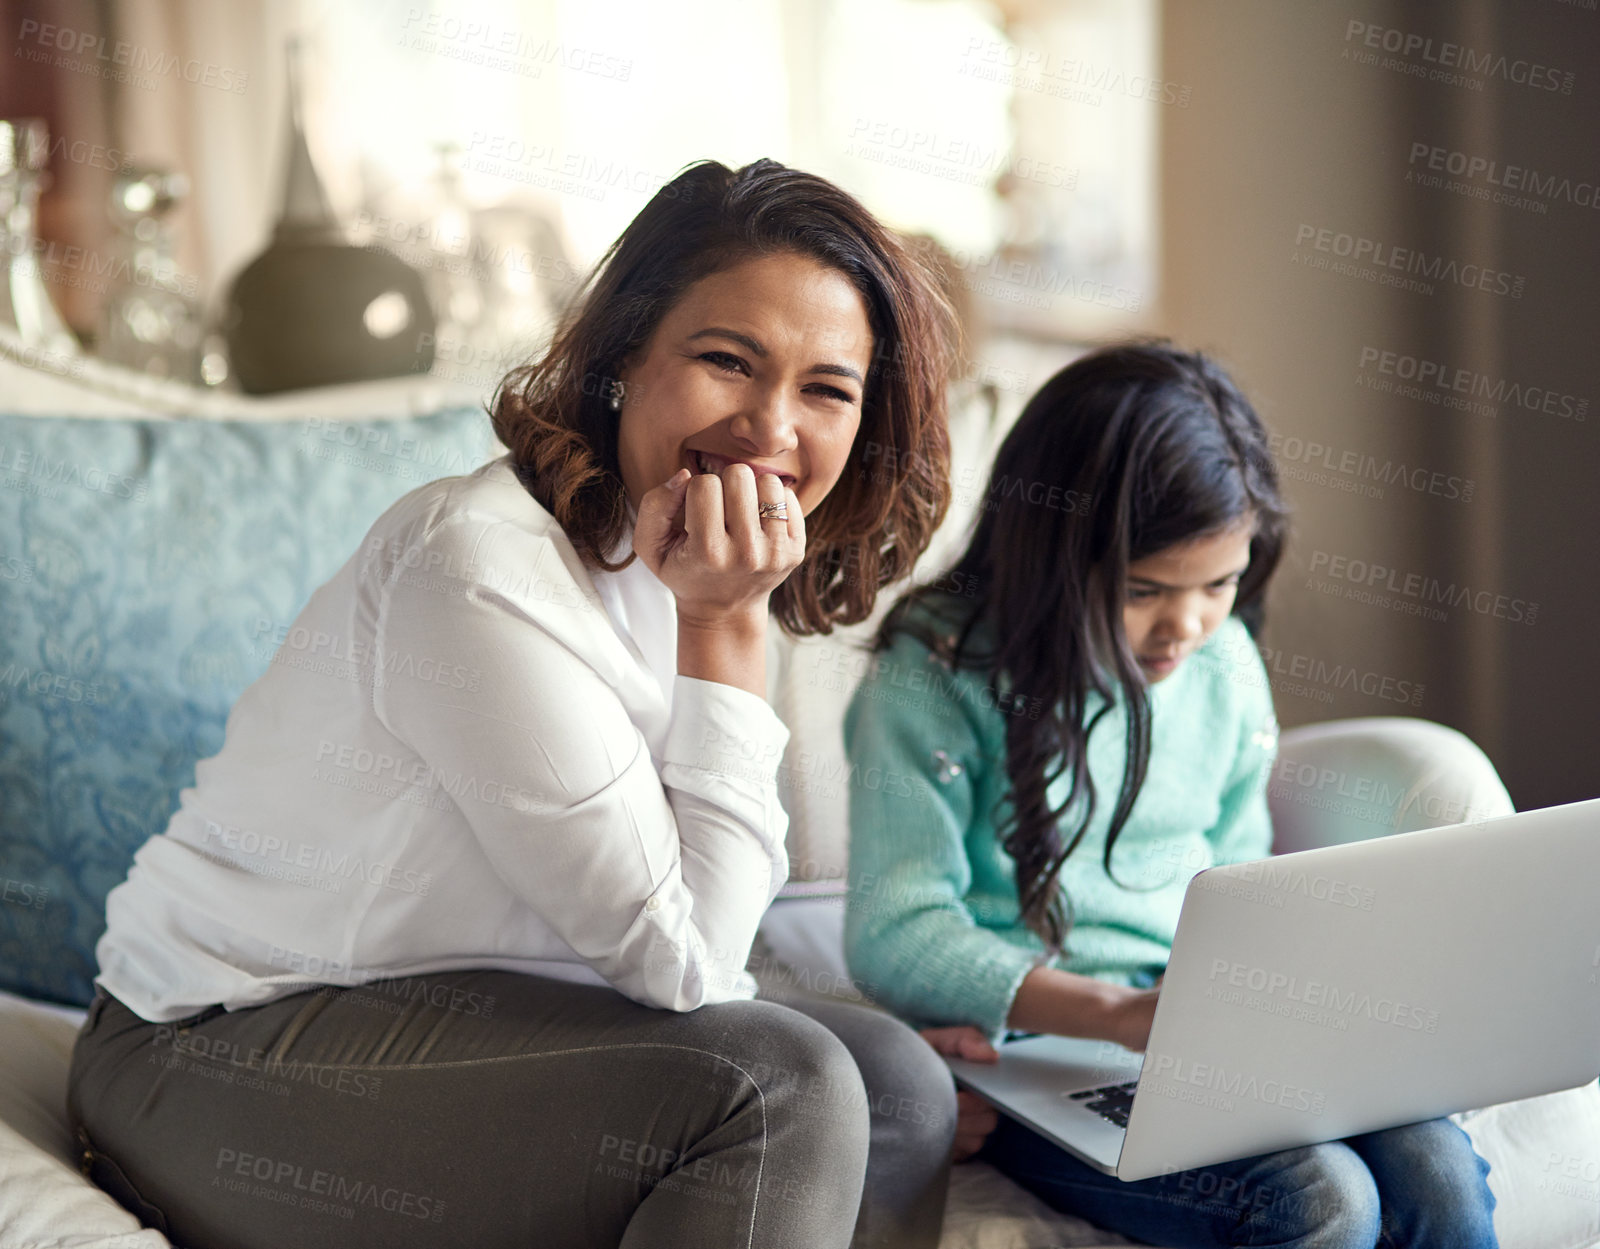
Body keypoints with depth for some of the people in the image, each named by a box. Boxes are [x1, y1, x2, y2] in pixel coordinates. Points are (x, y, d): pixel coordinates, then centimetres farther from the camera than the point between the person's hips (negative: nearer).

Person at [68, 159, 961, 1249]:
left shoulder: (667, 560, 4)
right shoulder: (484, 571, -24)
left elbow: (674, 948, 8)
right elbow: (682, 960, -20)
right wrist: (725, 631, -21)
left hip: (446, 1015, 8)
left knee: (896, 1076, -3)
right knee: (777, 1087, -24)